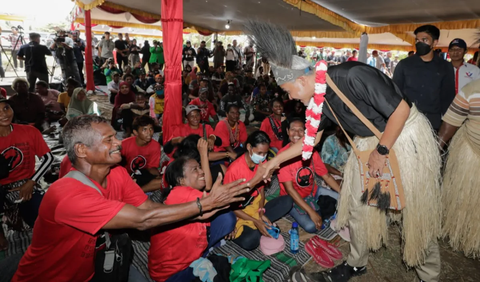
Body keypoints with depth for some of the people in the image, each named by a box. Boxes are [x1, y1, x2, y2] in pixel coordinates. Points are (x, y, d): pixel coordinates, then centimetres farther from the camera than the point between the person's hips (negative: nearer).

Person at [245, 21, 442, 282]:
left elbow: (401, 108, -24)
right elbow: (311, 138, 5)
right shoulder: (320, 98, -5)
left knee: (418, 211, 5)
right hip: (370, 140, 7)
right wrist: (274, 161, 6)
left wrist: (381, 151, -18)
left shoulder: (353, 76, -29)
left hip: (406, 135, -7)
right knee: (357, 205, 11)